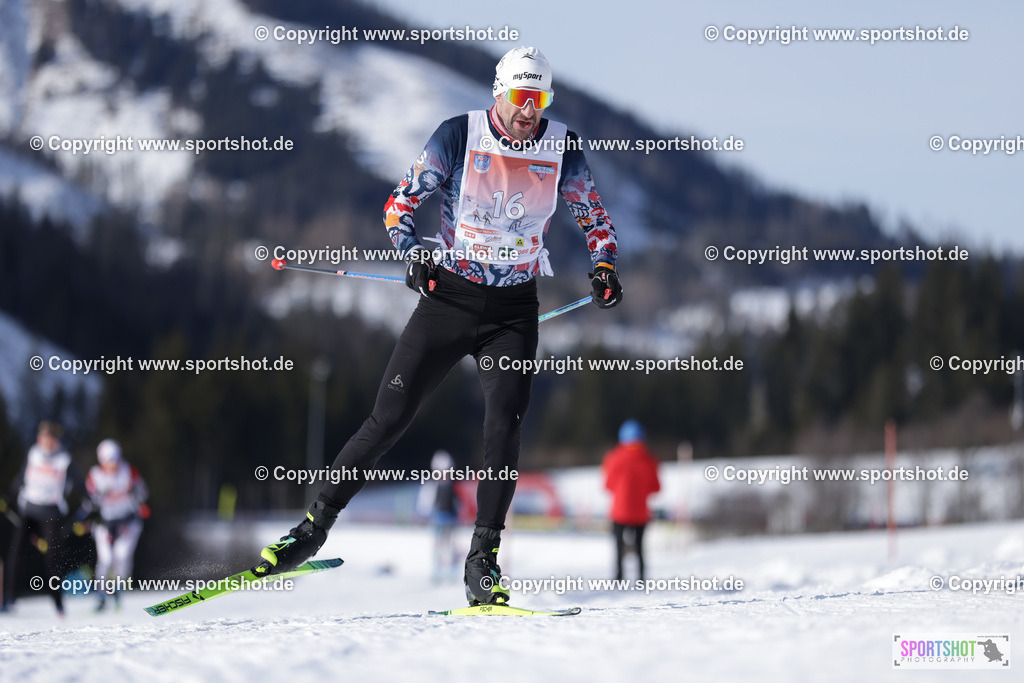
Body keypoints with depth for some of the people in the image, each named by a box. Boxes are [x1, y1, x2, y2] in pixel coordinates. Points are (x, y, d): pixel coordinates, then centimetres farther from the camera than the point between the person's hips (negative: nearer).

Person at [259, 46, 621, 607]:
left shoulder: (562, 149, -3)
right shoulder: (460, 136, -9)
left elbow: (596, 220, 12)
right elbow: (400, 203, -2)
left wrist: (603, 269, -7)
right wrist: (413, 256, -20)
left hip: (512, 312, 1)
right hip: (448, 298, -1)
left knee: (504, 428, -16)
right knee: (388, 418, -4)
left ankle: (482, 562, -8)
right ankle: (315, 526, 8)